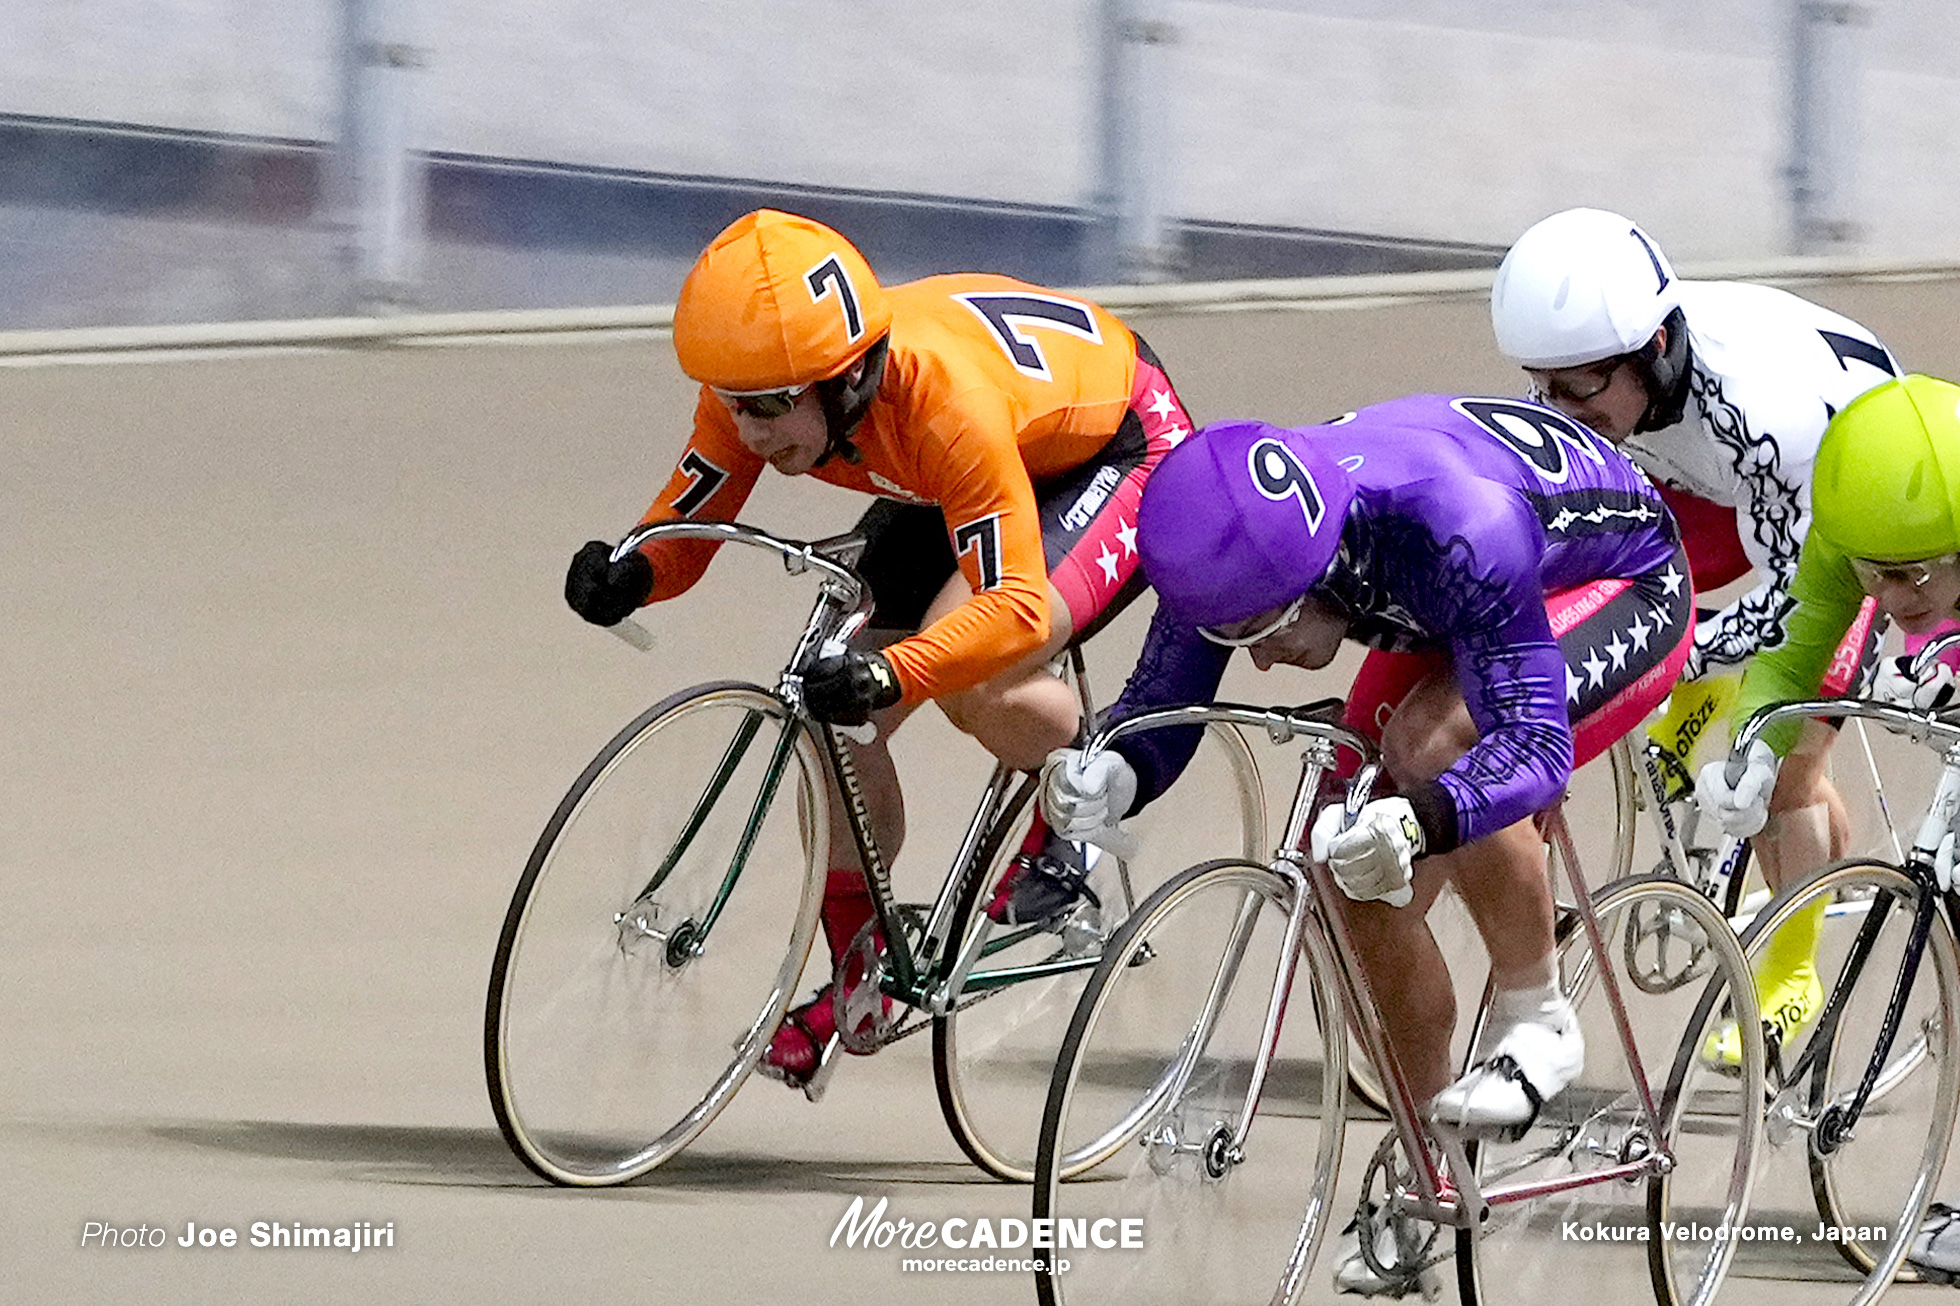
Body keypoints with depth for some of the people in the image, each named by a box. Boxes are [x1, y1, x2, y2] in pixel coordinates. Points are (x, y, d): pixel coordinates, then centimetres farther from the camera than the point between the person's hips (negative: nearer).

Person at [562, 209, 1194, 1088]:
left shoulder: (945, 398, -42)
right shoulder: (758, 388, -23)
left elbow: (1017, 606, -43)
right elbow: (683, 527, -16)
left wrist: (891, 673, -58)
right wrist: (627, 577, -39)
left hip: (1121, 448, -7)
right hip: (955, 486, 7)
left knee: (976, 685, -32)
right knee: (844, 723, -3)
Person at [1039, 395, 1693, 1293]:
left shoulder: (1454, 529, -43)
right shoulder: (1240, 548, -25)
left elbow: (1534, 742, -45)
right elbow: (1158, 704, -19)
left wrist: (1413, 824, -63)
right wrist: (1108, 777, -42)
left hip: (1624, 586, -7)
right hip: (1442, 615, 7)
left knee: (1433, 738, -34)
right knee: (1367, 894, -6)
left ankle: (1534, 1018, -14)